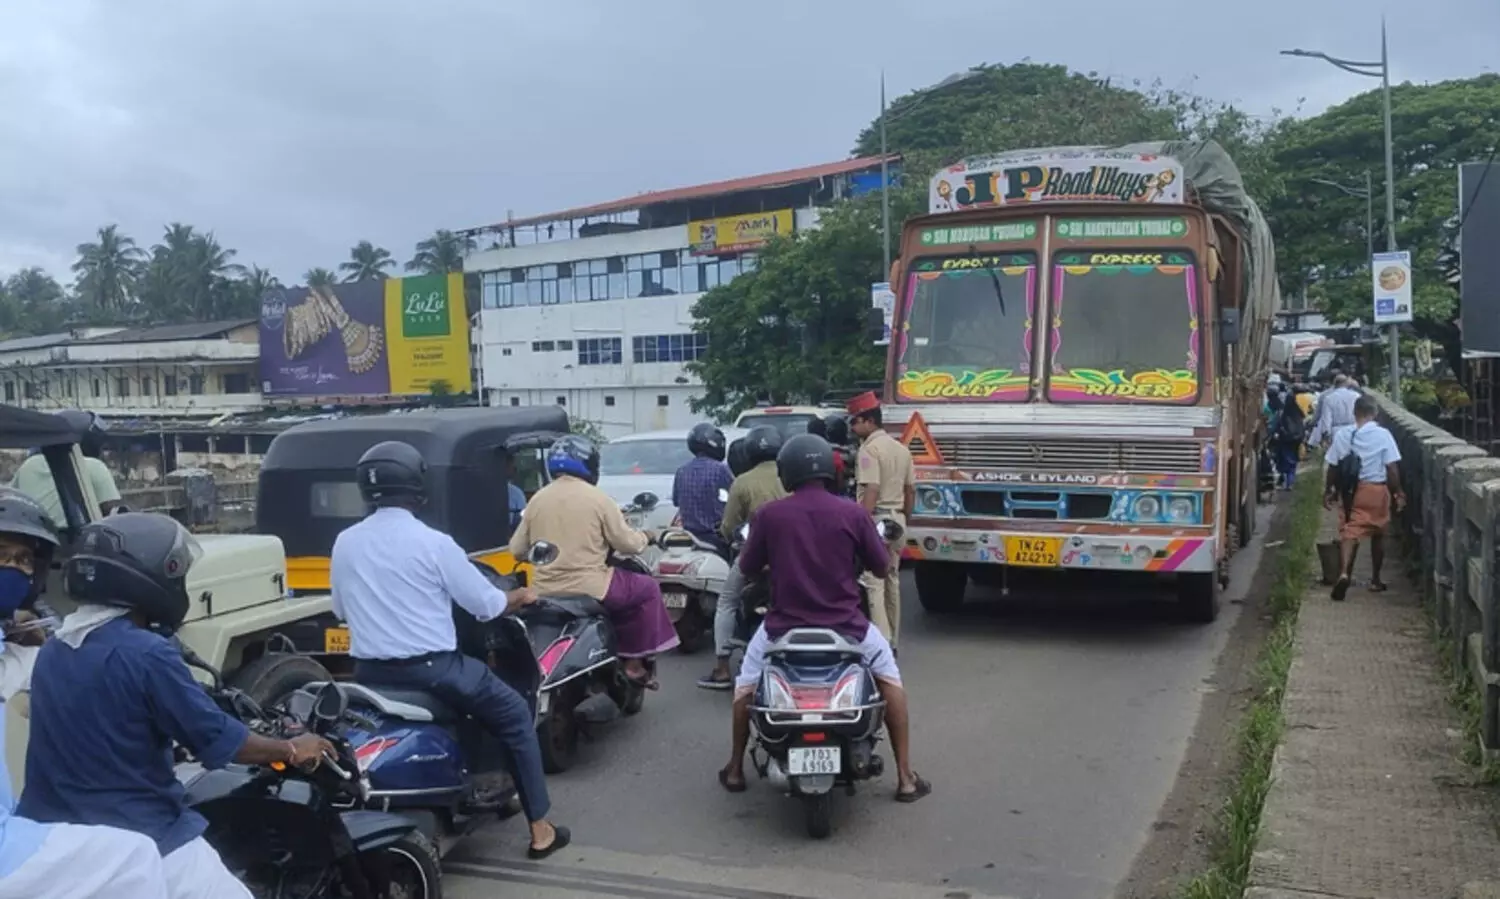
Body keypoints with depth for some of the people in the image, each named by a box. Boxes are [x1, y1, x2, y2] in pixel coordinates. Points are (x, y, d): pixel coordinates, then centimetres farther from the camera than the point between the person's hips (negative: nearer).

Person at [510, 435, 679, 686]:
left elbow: (516, 549, 9)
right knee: (648, 589, 14)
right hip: (589, 589, -5)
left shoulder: (537, 500, 5)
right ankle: (634, 661, 11)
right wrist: (645, 537, 19)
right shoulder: (597, 498, -7)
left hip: (545, 592, 5)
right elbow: (627, 544, -3)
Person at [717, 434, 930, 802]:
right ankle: (905, 778, 21)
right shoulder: (853, 513, -6)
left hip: (784, 626, 0)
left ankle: (735, 770, 33)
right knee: (889, 677, 24)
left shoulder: (769, 514, -7)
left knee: (746, 681, 28)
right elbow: (881, 567, 4)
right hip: (845, 626, 0)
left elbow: (747, 568, 6)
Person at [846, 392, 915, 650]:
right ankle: (893, 640, 21)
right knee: (892, 580, 15)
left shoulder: (870, 448, -12)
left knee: (873, 583, -9)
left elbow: (871, 491, -21)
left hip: (876, 518, -9)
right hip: (897, 519, 9)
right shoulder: (901, 449, 14)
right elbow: (911, 490, 15)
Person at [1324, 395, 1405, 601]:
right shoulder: (1383, 435, -7)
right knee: (1377, 535, 16)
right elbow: (1392, 468, -8)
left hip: (1350, 490, 1)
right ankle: (1375, 580, 25)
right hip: (1377, 489, -1)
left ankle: (1344, 573, -26)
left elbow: (1333, 466, 1)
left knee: (1349, 533, -3)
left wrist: (1328, 491, 10)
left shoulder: (1342, 434, -1)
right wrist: (1398, 492, 1)